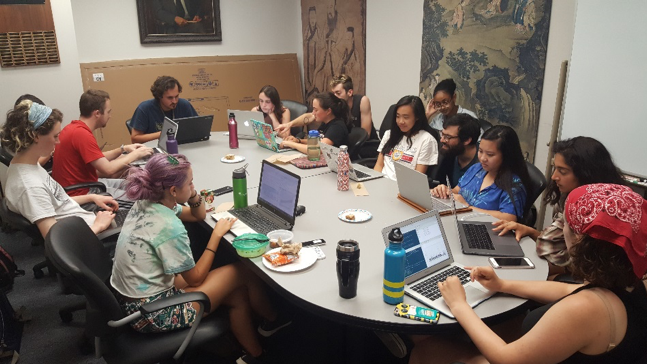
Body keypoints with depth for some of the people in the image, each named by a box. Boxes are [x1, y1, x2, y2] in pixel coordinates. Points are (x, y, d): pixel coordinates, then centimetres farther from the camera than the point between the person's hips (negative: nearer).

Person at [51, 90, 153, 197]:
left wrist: (123, 149, 7)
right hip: (81, 194, -10)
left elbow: (99, 159, 14)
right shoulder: (82, 134, -23)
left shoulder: (74, 127, 7)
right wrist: (135, 154, -12)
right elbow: (108, 169, -23)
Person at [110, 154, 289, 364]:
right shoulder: (169, 227, -29)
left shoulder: (146, 203, -2)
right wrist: (217, 235, -9)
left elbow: (198, 216, 14)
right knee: (242, 272, 0)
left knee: (238, 295, 11)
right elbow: (195, 279, -15)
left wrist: (192, 194, -6)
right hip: (151, 312, -8)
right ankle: (273, 319, 26)